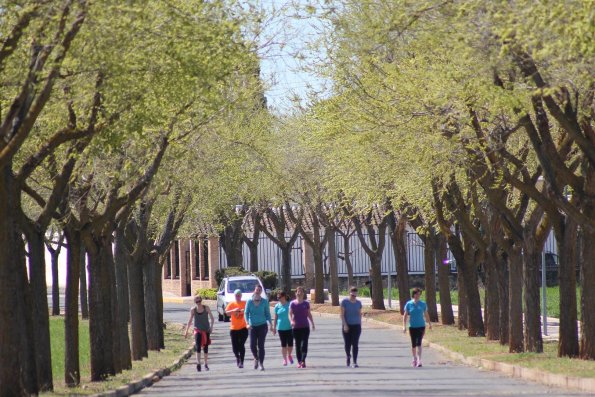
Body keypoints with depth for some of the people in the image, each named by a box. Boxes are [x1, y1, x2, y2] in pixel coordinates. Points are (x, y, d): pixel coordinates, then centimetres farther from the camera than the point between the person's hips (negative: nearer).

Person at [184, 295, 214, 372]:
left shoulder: (206, 308, -3)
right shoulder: (193, 310, -2)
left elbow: (212, 318, 4)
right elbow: (190, 321, 8)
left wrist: (211, 327, -10)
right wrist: (186, 331, 8)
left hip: (206, 330, 1)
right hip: (198, 330, -1)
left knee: (205, 348, 9)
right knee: (198, 347, -16)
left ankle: (206, 364, 22)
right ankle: (198, 364, -21)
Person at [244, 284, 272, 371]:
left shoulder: (264, 301, 1)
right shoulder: (249, 301, 1)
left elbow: (267, 313, 4)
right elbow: (246, 313, -2)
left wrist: (270, 324, -9)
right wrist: (247, 323, -17)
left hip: (262, 325, -1)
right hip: (252, 326, 1)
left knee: (261, 345, -5)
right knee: (252, 345, -4)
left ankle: (261, 364, 0)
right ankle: (256, 358, 26)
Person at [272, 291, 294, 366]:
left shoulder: (289, 305, -2)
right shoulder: (277, 306, 3)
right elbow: (275, 317, 8)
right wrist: (274, 327, 7)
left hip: (289, 327, -1)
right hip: (281, 328, 1)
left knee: (290, 343, 1)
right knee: (283, 344, 2)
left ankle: (289, 355, 27)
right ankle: (284, 359, 11)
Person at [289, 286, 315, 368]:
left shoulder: (306, 303, 4)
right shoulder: (292, 304, 1)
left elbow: (309, 314, 13)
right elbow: (290, 314, 0)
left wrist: (312, 324, 12)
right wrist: (291, 321, -19)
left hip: (305, 326, 0)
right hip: (296, 327, 0)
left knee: (304, 344, -11)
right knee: (298, 345, 5)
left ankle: (303, 361, -18)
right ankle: (299, 361, 12)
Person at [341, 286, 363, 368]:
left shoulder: (358, 302, 6)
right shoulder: (344, 302, -4)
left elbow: (360, 314, 14)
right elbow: (342, 314, -6)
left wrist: (360, 326, 12)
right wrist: (345, 325, -15)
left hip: (356, 326, 1)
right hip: (347, 326, -1)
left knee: (355, 344, -8)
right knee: (347, 344, 4)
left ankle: (355, 362, -9)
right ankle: (348, 356, 34)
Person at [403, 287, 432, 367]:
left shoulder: (423, 304, 1)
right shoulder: (408, 304, -1)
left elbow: (426, 315, 14)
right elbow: (405, 316, 1)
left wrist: (429, 323, 22)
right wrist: (404, 326, -6)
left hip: (421, 326, -1)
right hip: (412, 327, 1)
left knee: (418, 343, -14)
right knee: (413, 344, 10)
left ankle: (419, 360, -18)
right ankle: (414, 359, 31)